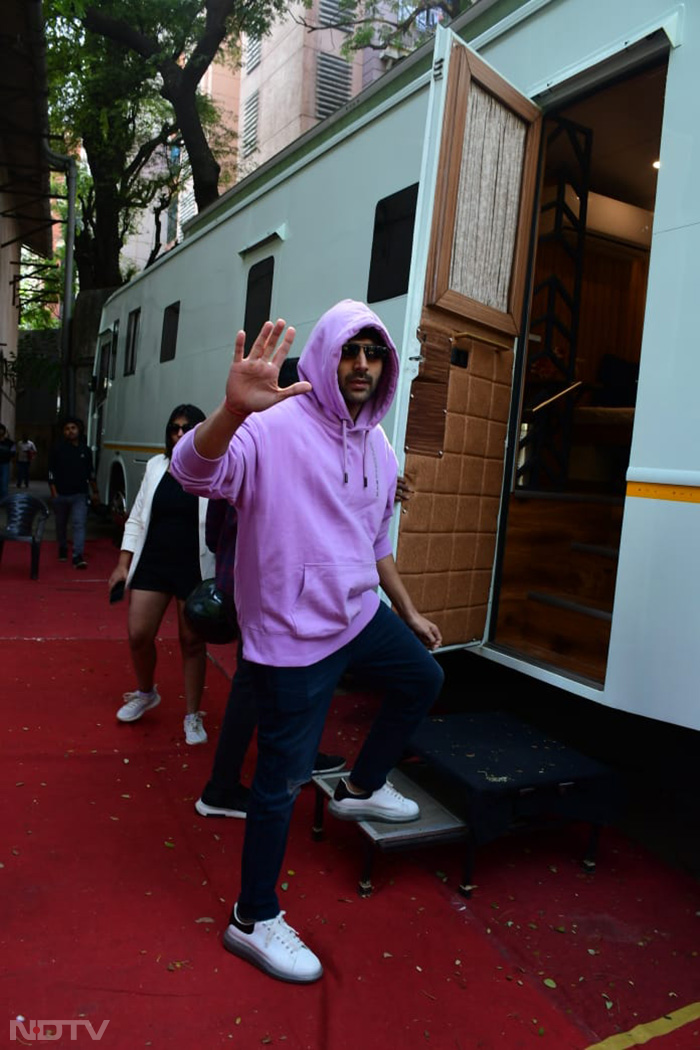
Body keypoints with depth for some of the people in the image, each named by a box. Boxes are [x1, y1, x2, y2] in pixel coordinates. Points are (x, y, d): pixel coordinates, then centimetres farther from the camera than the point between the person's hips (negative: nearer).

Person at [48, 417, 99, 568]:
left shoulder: (85, 450, 5)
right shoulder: (57, 449, -1)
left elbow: (90, 473, 13)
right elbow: (51, 473, -1)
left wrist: (94, 492, 16)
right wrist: (54, 493, -8)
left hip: (79, 495, 0)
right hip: (61, 495, 0)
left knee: (79, 524, -13)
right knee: (61, 525, 15)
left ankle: (78, 556, -19)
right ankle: (62, 550, 36)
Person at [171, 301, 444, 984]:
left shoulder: (378, 448, 8)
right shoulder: (274, 427, -18)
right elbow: (194, 473, -36)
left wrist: (407, 611, 25)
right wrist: (234, 409, -55)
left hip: (360, 616, 8)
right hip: (292, 636, -8)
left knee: (423, 678, 26)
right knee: (282, 779, 2)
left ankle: (361, 788, 45)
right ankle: (253, 920, 25)